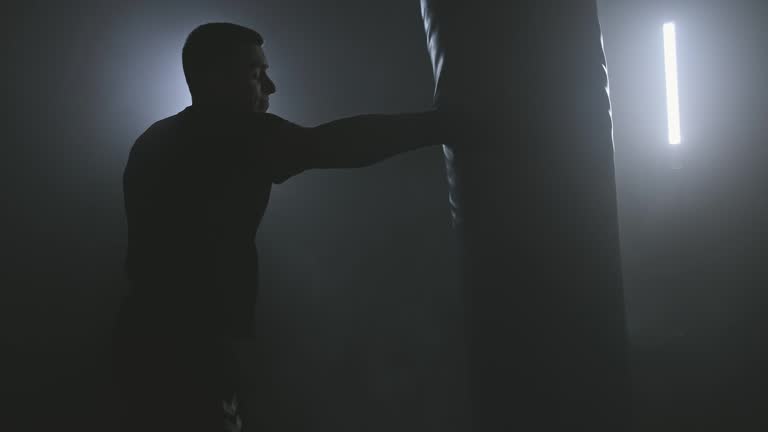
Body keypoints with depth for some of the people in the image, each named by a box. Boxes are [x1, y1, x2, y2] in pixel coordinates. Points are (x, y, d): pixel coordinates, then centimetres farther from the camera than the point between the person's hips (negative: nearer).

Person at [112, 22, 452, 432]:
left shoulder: (158, 140, 16)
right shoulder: (234, 133, -14)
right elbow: (333, 144, -24)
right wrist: (442, 123, -19)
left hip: (151, 339, 10)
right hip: (186, 351, -10)